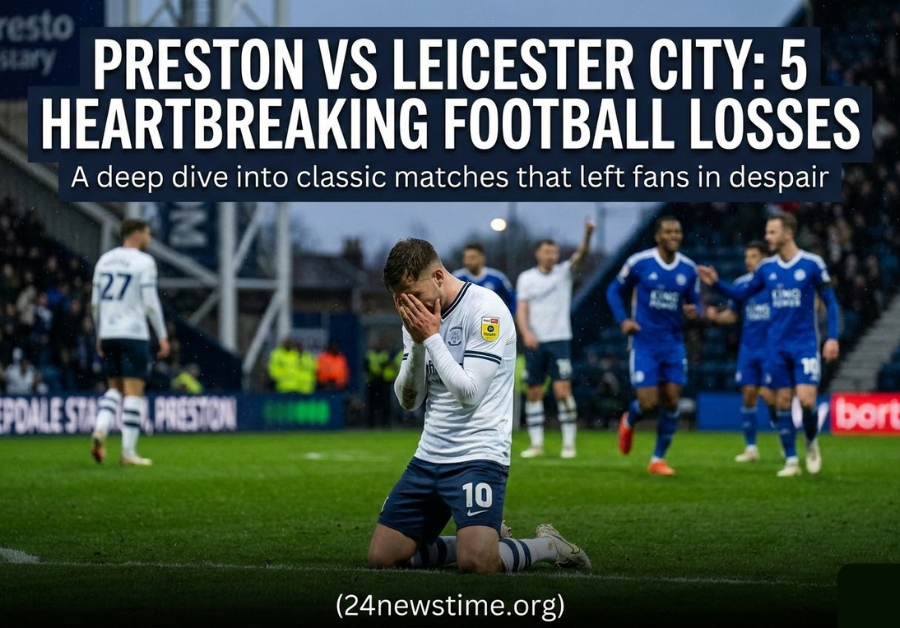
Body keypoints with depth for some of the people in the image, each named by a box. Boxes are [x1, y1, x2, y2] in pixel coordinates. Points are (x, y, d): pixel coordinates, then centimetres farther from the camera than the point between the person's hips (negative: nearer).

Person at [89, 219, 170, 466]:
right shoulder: (143, 262, -6)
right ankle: (128, 452, -3)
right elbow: (150, 303, -10)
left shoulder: (104, 260, 12)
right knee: (134, 391, -1)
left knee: (115, 388, 16)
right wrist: (162, 336, -4)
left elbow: (95, 303, 13)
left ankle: (100, 429, -8)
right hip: (133, 334, -6)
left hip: (108, 333, 6)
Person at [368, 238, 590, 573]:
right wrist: (416, 343, -8)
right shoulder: (418, 318, 8)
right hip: (428, 456, 8)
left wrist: (431, 337, -15)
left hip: (477, 456, -8)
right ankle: (486, 536, 19)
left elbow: (469, 393, -19)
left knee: (476, 562, -26)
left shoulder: (486, 309, -13)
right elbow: (409, 400, 6)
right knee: (382, 556, 2)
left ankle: (548, 546, 5)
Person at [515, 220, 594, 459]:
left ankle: (569, 443, -6)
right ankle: (536, 444, 11)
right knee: (534, 393, 4)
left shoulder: (564, 272, 3)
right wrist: (526, 333, -18)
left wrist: (587, 235, -32)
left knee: (563, 390, -10)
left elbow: (579, 256, -14)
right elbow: (521, 309, -1)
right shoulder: (526, 278, 5)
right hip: (534, 341, 2)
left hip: (559, 340, -2)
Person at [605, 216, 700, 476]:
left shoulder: (688, 269, 1)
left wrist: (693, 310, -11)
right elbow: (614, 291, 4)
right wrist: (623, 320, -9)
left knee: (671, 402, -1)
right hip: (644, 343, -3)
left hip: (673, 343, 3)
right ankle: (629, 421, 28)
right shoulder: (639, 263, -8)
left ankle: (658, 459, 14)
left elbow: (694, 301, 13)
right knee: (648, 403, -10)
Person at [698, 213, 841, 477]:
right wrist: (716, 283, -1)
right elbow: (741, 294, 15)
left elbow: (830, 302, -1)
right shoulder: (766, 267, 4)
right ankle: (791, 461, 11)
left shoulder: (812, 264, -7)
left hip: (805, 345, -4)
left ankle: (811, 443, 15)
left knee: (806, 400, -14)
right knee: (782, 403, 3)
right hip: (777, 347, 4)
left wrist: (833, 338, -9)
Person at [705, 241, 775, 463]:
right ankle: (750, 448, 10)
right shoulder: (741, 283, 6)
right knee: (748, 394, 1)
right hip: (748, 349, 4)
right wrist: (716, 316, -5)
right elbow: (732, 314, 14)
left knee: (770, 397, -8)